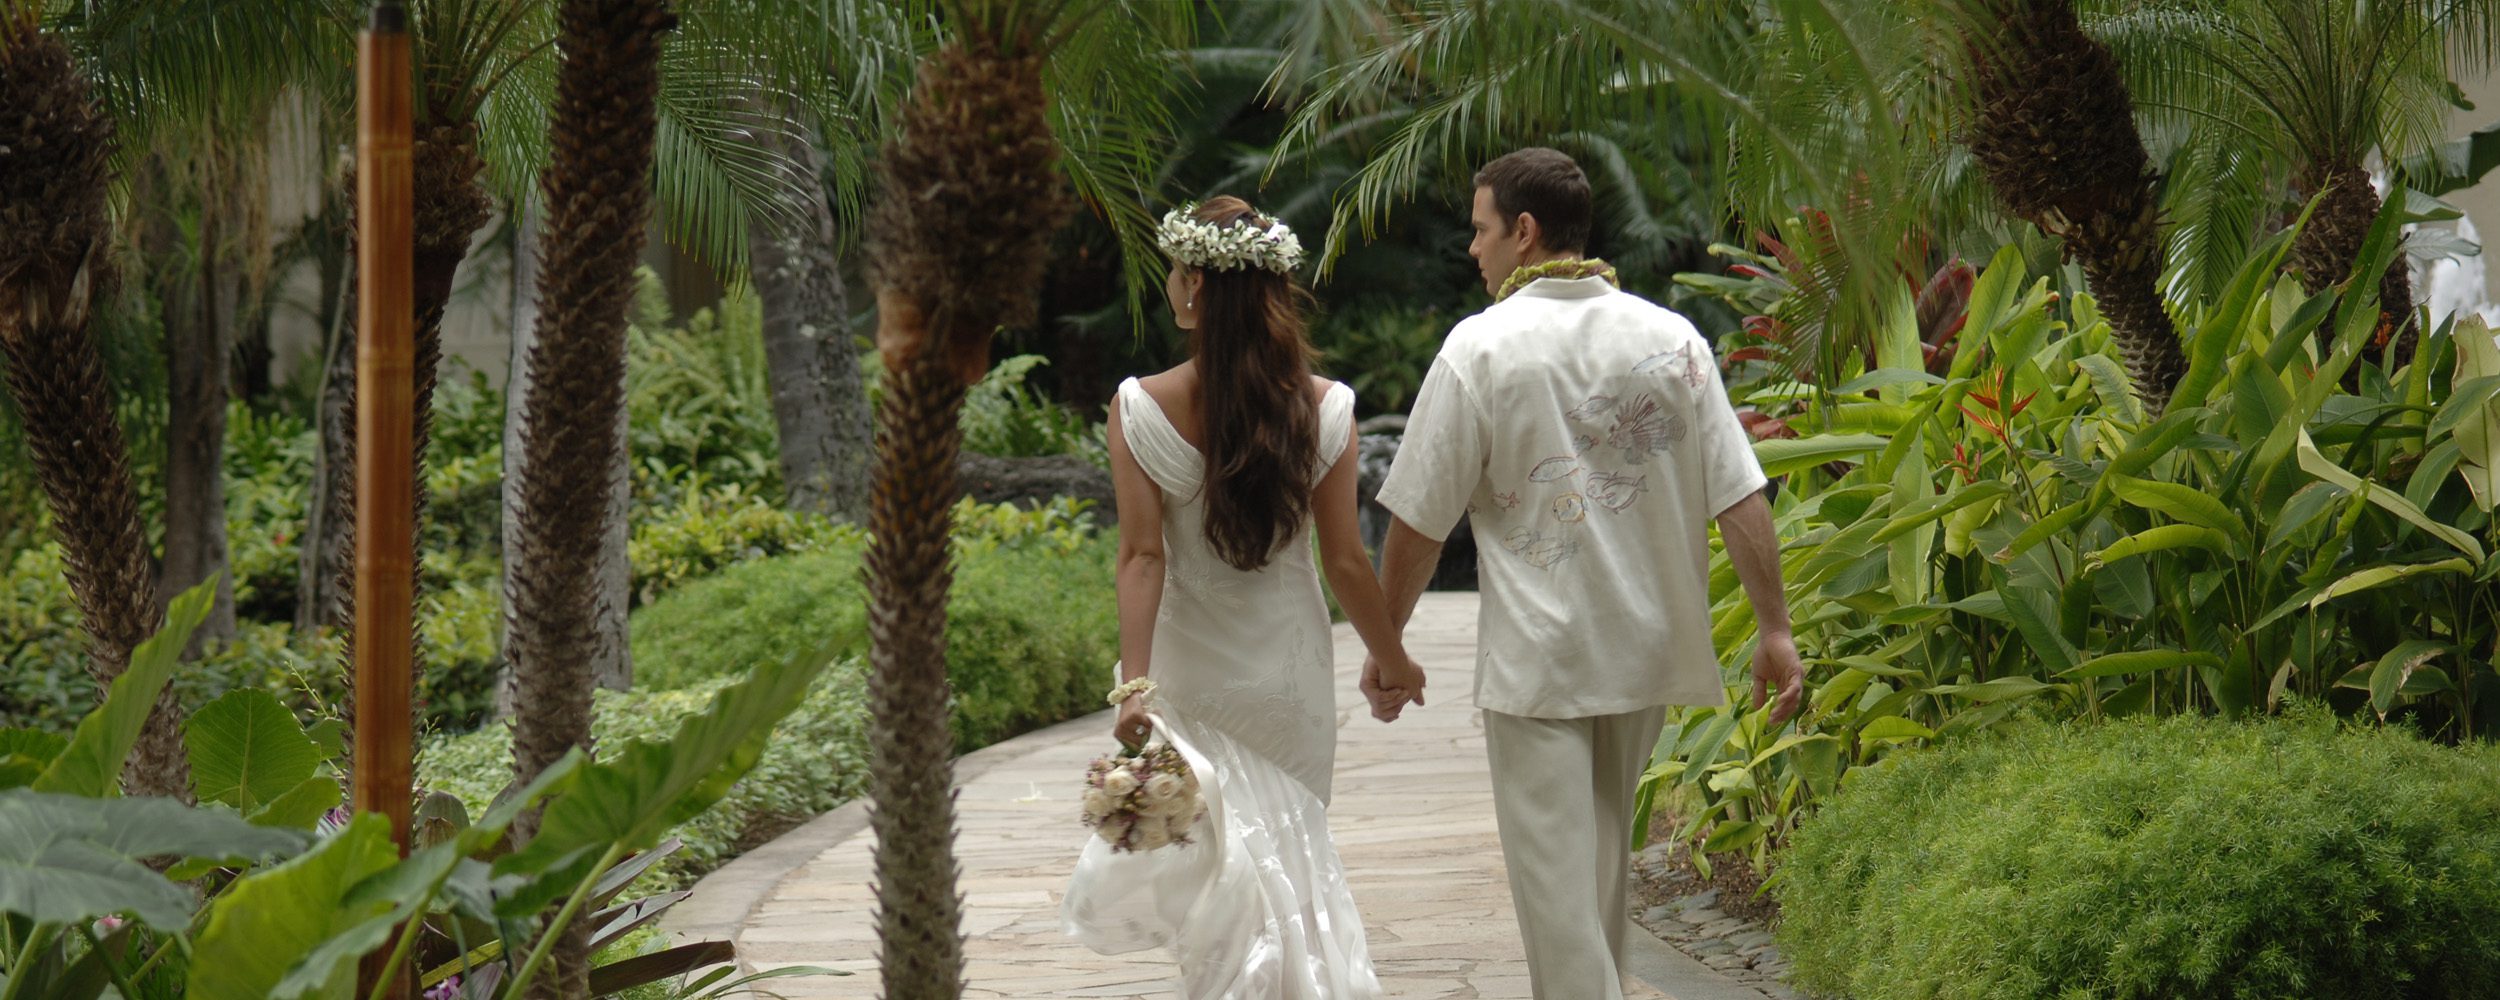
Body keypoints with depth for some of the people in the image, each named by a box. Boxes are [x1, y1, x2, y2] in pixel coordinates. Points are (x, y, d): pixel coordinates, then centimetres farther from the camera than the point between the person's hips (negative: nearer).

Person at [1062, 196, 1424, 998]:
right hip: (1291, 669, 1)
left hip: (1190, 673, -1)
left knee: (1213, 864, 12)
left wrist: (1133, 684, -16)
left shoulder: (1142, 408, -10)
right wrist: (1391, 659, 10)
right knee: (1293, 849, 15)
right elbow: (1344, 560, -3)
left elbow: (1142, 556, -14)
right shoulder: (1324, 410, -7)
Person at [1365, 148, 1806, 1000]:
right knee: (1604, 852, 21)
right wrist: (1774, 631, 3)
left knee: (1554, 873, -2)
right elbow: (1740, 498, -1)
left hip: (1535, 660, -5)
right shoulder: (1672, 339, 3)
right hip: (1647, 647, 5)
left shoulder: (1481, 347, -9)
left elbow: (1418, 521, -7)